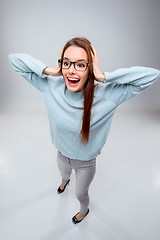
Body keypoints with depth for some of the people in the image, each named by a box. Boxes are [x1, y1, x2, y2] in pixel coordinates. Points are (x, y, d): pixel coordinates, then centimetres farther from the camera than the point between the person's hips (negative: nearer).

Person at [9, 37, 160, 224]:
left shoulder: (105, 95, -32)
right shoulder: (51, 87, -24)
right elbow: (15, 59, -16)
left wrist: (103, 76, -40)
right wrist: (50, 70, -31)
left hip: (86, 163, -2)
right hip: (62, 155, 3)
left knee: (80, 194, 28)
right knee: (63, 174, 39)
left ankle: (84, 210, 67)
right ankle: (65, 181, 79)